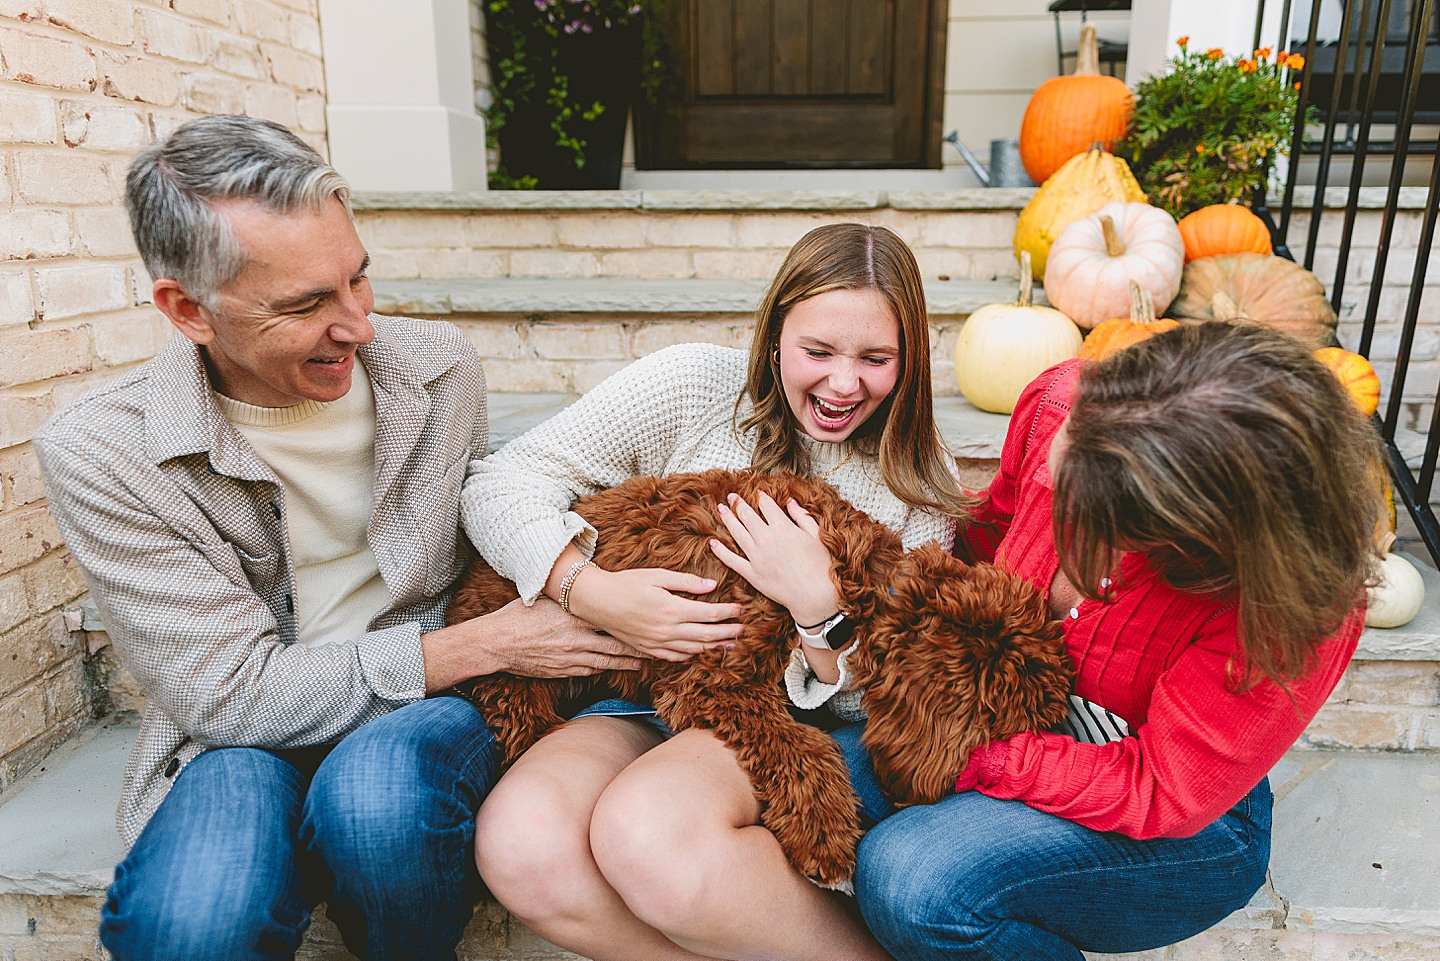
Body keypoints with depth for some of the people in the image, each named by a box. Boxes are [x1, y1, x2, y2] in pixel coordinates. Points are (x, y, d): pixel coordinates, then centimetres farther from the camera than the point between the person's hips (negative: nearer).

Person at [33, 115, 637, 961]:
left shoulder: (440, 365, -3)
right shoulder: (98, 455, -12)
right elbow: (235, 695, -14)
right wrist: (486, 645, -18)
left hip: (432, 709, 2)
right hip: (246, 736, -1)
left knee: (377, 790, -33)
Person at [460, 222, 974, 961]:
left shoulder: (921, 489, 2)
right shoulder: (693, 387, -1)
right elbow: (499, 484, -1)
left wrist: (818, 605, -19)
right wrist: (592, 592, -17)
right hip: (642, 703, 2)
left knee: (646, 830, -35)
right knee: (521, 846, -31)